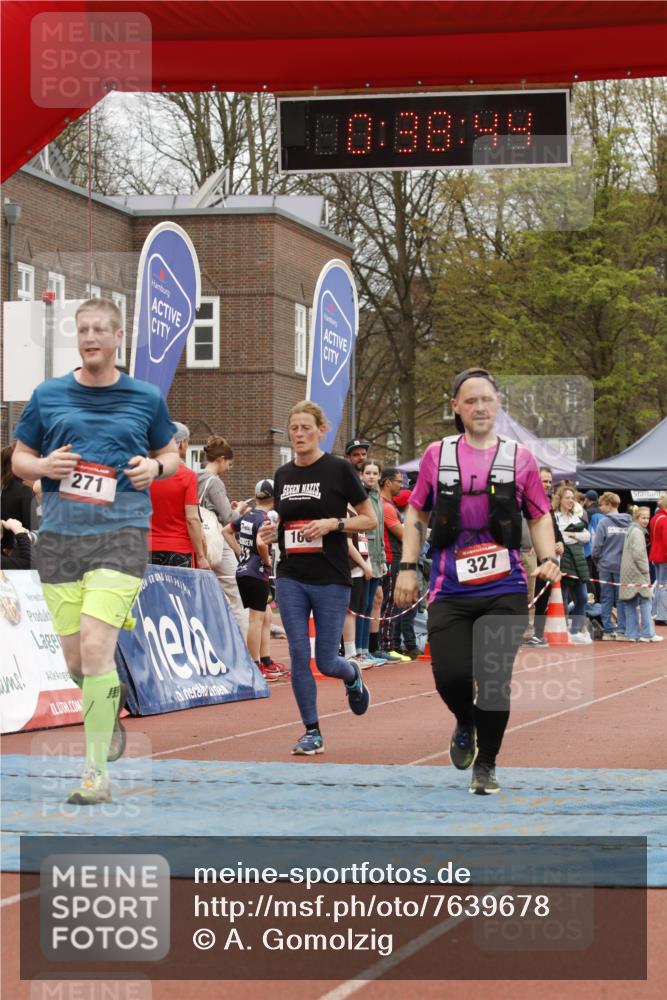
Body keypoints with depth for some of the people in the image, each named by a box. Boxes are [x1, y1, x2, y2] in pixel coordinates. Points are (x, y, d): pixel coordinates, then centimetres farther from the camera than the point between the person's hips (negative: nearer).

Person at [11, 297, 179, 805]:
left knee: (95, 646, -17)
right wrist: (44, 466, -8)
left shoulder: (146, 397, 6)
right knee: (75, 658, 6)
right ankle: (112, 709, 41)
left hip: (122, 532, -3)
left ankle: (97, 772, -12)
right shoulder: (48, 395, 8)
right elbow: (19, 459, 14)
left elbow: (171, 454, 19)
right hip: (59, 534, 3)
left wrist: (156, 467, -4)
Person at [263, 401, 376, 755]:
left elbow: (370, 520, -2)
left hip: (331, 579, -4)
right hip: (291, 579, 4)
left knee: (326, 662, -1)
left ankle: (352, 675, 35)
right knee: (299, 656, -3)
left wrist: (333, 523, -17)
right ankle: (312, 732, 8)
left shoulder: (338, 469, -6)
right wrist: (271, 531, -1)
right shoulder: (283, 475, 9)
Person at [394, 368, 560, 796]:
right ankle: (466, 724, 27)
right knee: (450, 675, -9)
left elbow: (540, 517, 11)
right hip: (451, 592, 1)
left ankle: (486, 764, 16)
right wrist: (408, 567, 7)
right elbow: (416, 514, 15)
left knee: (494, 679, -4)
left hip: (504, 590, -1)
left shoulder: (519, 458, 6)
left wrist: (548, 557, -7)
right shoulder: (437, 455, 8)